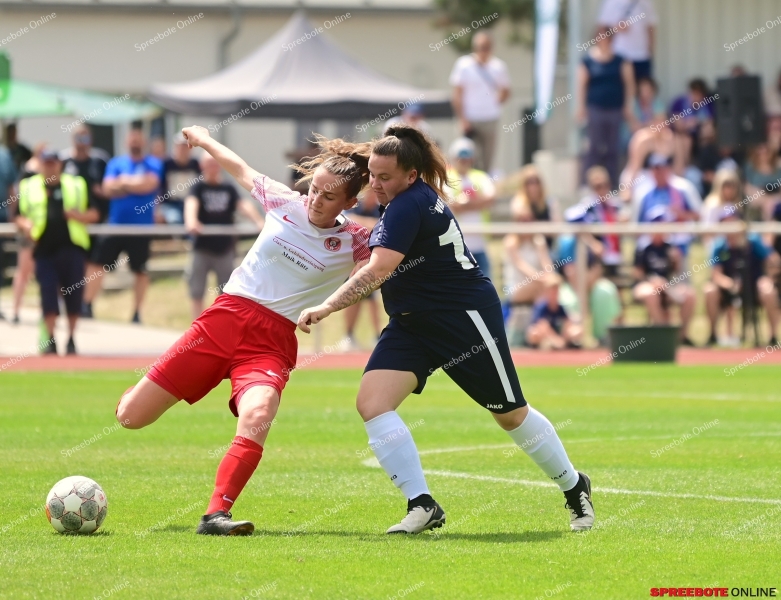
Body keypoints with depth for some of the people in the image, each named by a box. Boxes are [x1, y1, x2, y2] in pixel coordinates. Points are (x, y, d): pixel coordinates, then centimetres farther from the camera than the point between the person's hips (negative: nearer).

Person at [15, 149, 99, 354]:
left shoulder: (77, 185, 10)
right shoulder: (28, 187, 9)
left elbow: (93, 214, 10)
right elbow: (20, 216, 11)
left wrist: (79, 215, -11)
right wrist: (25, 225, -12)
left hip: (72, 247, 0)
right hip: (44, 249, 0)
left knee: (74, 294, 0)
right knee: (48, 294, -6)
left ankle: (71, 340, 14)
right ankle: (50, 340, 3)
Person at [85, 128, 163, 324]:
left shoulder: (153, 164, 2)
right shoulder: (116, 163, 7)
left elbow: (150, 184, -15)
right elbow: (108, 188, -4)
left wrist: (124, 183, -7)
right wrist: (136, 185, -11)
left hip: (141, 226, -1)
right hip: (116, 224, 1)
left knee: (141, 270, 4)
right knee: (99, 263, -3)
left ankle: (137, 312, 15)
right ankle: (87, 305, 4)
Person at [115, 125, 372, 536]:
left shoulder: (353, 243, -2)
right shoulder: (284, 202, 4)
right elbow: (241, 170, 21)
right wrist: (204, 139, 35)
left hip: (272, 343, -2)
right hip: (224, 317, 2)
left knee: (256, 418, -36)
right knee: (131, 417, 2)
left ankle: (216, 515, -28)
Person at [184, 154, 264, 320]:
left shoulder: (229, 190, 8)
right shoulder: (198, 188, -1)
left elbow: (244, 205, -8)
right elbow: (191, 203, -22)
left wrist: (258, 221, -28)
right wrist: (191, 221, -45)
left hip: (224, 248, 2)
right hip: (202, 248, -2)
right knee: (197, 291, 0)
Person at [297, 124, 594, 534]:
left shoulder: (408, 206, -24)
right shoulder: (421, 195, 4)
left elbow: (378, 271, -33)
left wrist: (325, 308, -35)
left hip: (466, 316, -9)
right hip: (413, 323, 9)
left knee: (510, 413, 6)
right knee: (371, 401, -12)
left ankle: (575, 488, 29)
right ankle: (422, 506, -12)